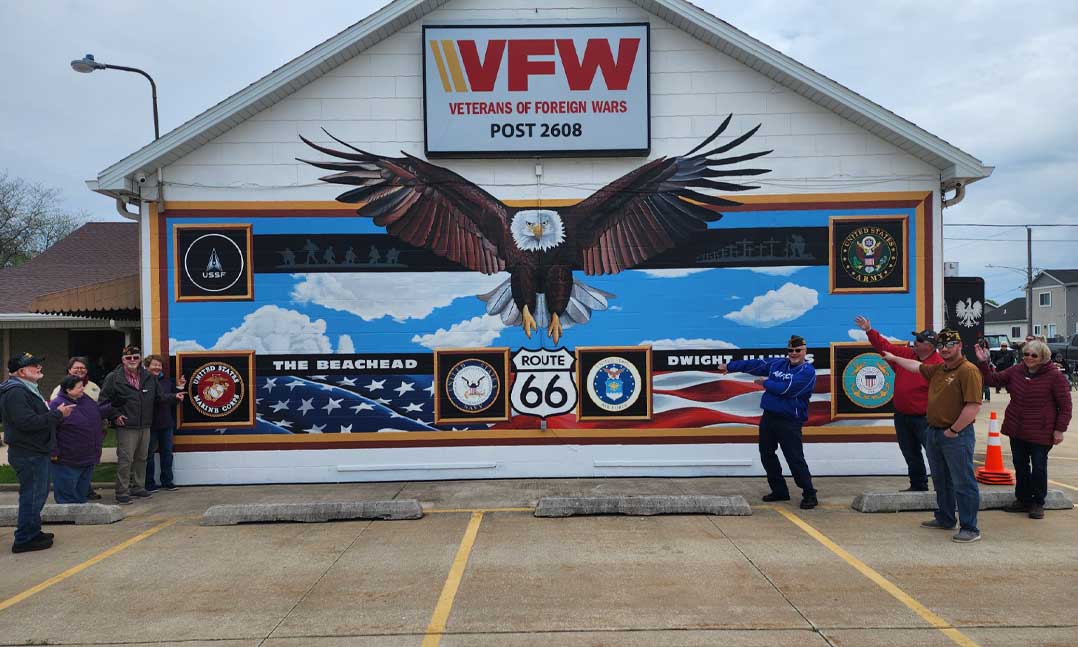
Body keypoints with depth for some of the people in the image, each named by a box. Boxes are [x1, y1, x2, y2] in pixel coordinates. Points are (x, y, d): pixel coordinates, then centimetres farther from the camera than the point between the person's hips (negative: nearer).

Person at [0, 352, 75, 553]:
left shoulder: (27, 389, 17)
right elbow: (27, 422, -28)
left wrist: (55, 414, 9)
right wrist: (57, 414, -22)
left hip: (35, 452, 11)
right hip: (28, 454, -11)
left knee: (38, 493, 19)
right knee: (32, 495, -5)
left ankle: (33, 533, 29)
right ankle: (24, 540, 3)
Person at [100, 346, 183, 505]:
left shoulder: (149, 377, 10)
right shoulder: (114, 378, -4)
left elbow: (159, 396, 16)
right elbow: (104, 400, -3)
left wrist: (174, 396, 2)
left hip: (145, 426, 5)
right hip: (126, 427, -5)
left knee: (141, 458, 14)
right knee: (125, 460, -5)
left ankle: (138, 488, 25)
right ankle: (122, 492, 2)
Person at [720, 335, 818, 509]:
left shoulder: (808, 371, -9)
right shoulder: (778, 363, 12)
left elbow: (786, 389, -18)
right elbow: (755, 365, 16)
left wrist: (766, 382, -4)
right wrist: (730, 366, 17)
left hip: (790, 421, -7)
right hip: (768, 416, 7)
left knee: (795, 459, -9)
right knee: (767, 456, 12)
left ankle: (809, 495, 5)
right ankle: (780, 491, 25)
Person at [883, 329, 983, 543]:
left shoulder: (968, 370, -16)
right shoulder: (938, 369, 12)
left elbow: (973, 406, -22)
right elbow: (917, 366, 34)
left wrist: (953, 431, -17)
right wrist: (894, 358, 43)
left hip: (957, 436, -9)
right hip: (934, 432, 9)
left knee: (963, 483, -4)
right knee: (941, 481, 19)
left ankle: (970, 529, 3)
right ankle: (944, 519, 33)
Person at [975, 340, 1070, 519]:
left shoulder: (1055, 376, -10)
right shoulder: (1016, 370, 4)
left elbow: (1065, 406, -7)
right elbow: (994, 379, 9)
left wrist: (1060, 429, -9)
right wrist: (984, 363, -5)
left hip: (1040, 432, -5)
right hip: (1017, 430, 5)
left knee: (1039, 467, 5)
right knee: (1020, 466, 13)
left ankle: (1038, 503, 19)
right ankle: (1023, 499, 26)